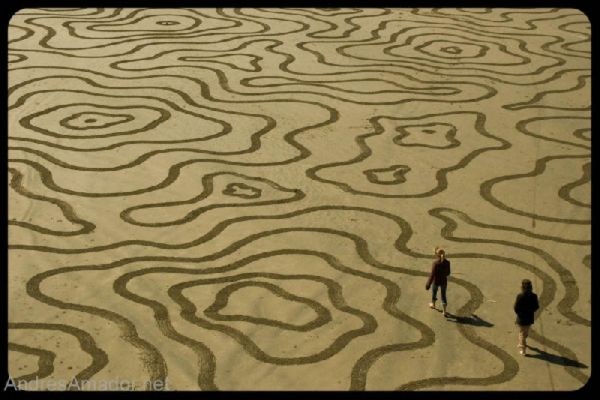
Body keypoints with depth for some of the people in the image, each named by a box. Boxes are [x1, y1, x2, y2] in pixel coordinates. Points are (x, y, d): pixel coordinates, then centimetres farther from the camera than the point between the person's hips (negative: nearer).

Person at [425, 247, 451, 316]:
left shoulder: (435, 263, -24)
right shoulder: (447, 263, -12)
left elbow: (432, 274, -21)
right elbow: (448, 273, 0)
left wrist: (428, 284, -13)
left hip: (436, 281, -2)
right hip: (444, 281, 2)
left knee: (434, 293, 25)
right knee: (443, 295, 14)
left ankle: (433, 304, 50)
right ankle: (444, 311, 14)